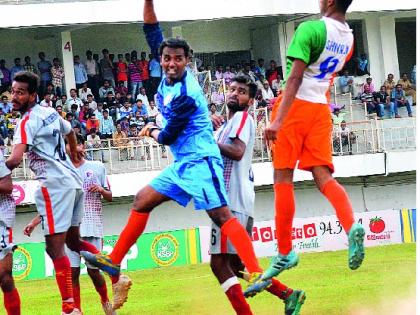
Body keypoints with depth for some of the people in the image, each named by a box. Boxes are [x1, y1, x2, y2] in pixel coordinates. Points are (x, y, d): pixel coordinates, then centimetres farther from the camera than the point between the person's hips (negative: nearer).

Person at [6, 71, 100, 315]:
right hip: (73, 180, 9)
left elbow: (15, 160, -23)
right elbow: (70, 131, 35)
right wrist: (74, 153, 54)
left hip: (55, 184, -9)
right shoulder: (50, 112, 14)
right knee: (73, 241, 19)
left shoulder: (27, 122, -11)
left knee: (55, 247, -9)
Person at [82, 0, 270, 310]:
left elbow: (168, 137, -12)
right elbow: (152, 31, 7)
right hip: (183, 164, 10)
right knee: (142, 200, 11)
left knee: (221, 215, -19)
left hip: (199, 161, -10)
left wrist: (152, 131, 9)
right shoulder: (170, 75, 3)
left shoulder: (185, 96, -20)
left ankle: (257, 273, -27)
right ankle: (113, 263, 15)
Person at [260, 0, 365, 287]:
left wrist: (278, 120, -24)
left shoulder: (311, 28, -12)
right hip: (321, 110, 6)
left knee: (283, 178, 1)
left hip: (297, 105, -6)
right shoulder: (348, 38, 10)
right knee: (324, 176, 2)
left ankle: (285, 253, 4)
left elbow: (295, 79, -20)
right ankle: (351, 225, -26)